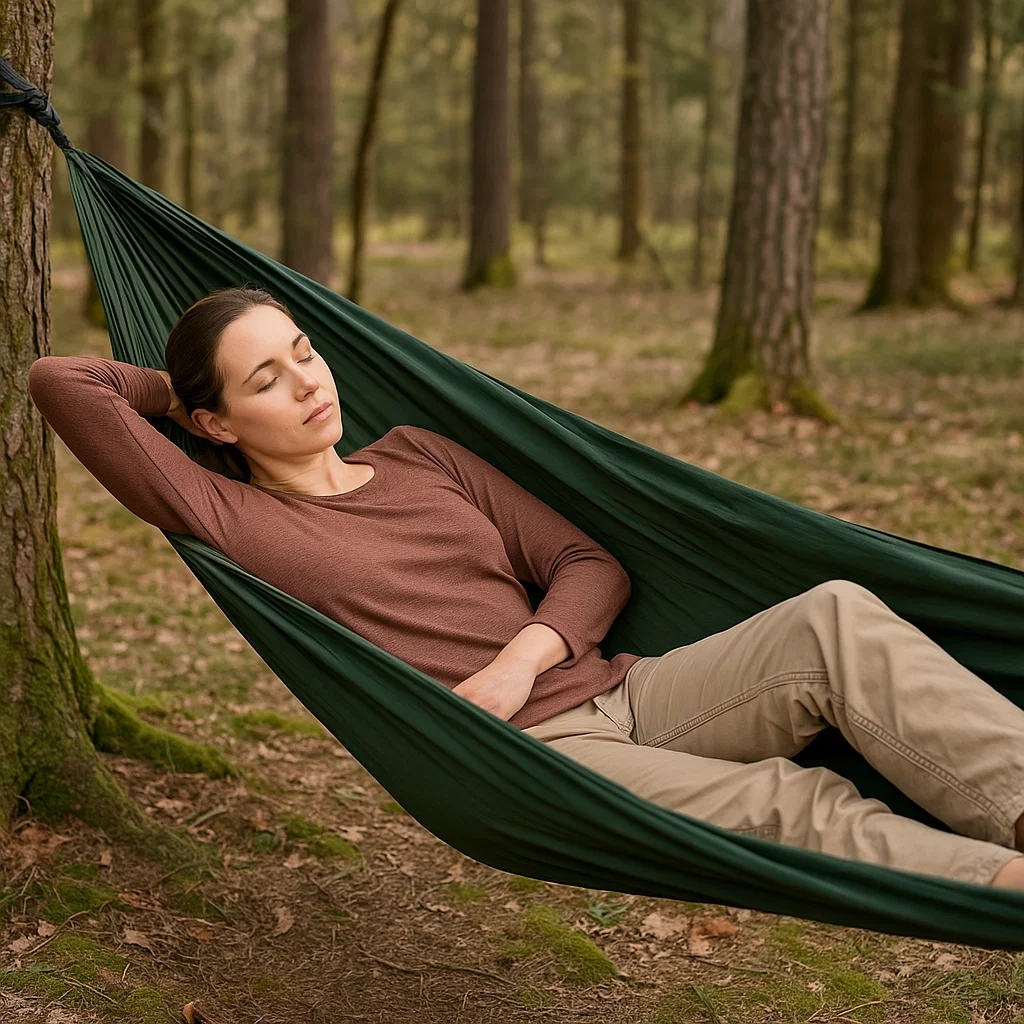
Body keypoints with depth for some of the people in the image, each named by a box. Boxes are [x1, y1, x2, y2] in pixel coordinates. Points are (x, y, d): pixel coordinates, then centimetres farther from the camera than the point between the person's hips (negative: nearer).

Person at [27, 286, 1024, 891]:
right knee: (790, 803, -30)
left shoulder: (417, 454, 19)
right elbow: (59, 382, -5)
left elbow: (592, 565, 16)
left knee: (837, 619, -21)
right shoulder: (231, 519, 3)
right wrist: (176, 391, 15)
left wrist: (522, 659, -4)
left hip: (621, 691, 6)